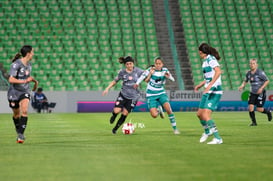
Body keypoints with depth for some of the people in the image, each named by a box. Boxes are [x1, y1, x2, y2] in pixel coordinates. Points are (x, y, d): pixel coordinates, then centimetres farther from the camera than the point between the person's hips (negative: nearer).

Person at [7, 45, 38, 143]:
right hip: (14, 92, -3)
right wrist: (24, 81, -33)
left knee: (24, 111, -21)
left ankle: (20, 135, -20)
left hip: (25, 92, 3)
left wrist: (35, 81, 14)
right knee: (16, 114, 13)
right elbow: (11, 80, -29)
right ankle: (18, 130, 41)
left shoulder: (28, 64, 1)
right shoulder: (16, 64, -21)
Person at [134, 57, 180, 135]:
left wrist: (168, 76, -17)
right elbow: (146, 80, -8)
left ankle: (175, 128, -8)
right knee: (154, 115, -16)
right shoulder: (150, 70, -10)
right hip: (151, 95, -2)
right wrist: (150, 73, -24)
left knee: (168, 109, -22)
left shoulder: (165, 70, -3)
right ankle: (159, 109, 23)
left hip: (161, 93, 2)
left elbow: (173, 79, 1)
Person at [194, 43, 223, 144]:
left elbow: (218, 71, -27)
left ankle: (218, 138, -16)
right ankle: (207, 131, 43)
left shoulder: (210, 59, -12)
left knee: (206, 115, -18)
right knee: (199, 114, 17)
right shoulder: (206, 61, 17)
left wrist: (210, 85, -33)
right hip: (208, 92, 9)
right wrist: (200, 85, 36)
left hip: (214, 92, -9)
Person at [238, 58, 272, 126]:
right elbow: (245, 81, 18)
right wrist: (242, 86, -3)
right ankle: (254, 122, 5)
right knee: (250, 107, -10)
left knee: (259, 109, -6)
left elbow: (267, 81, -11)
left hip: (260, 93, -5)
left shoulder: (260, 72, -15)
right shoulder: (248, 73, 1)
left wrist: (261, 88, -22)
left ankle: (268, 112, 27)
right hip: (252, 93, 5)